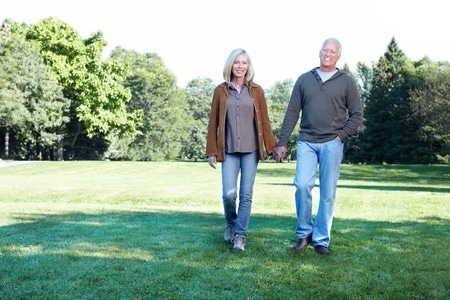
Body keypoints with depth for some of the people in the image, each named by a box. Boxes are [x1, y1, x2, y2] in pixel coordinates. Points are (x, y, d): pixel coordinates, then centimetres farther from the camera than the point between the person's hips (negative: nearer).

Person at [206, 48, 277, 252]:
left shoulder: (256, 91, 5)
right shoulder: (220, 91, 4)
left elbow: (264, 121, 6)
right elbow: (213, 122, 5)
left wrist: (271, 147, 2)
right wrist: (212, 151, 1)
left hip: (251, 150, 0)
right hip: (229, 150, 0)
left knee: (246, 194, 0)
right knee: (229, 194, -6)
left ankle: (240, 235, 13)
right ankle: (230, 223, 24)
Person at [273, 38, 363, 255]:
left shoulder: (346, 82, 6)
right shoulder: (304, 79, 9)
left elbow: (356, 114, 7)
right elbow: (292, 113, 8)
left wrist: (341, 136, -4)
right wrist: (281, 143, 3)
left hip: (332, 144, -1)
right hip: (306, 142, 1)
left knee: (328, 193, 1)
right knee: (302, 185, -12)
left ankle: (321, 240, 11)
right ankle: (303, 233, 5)